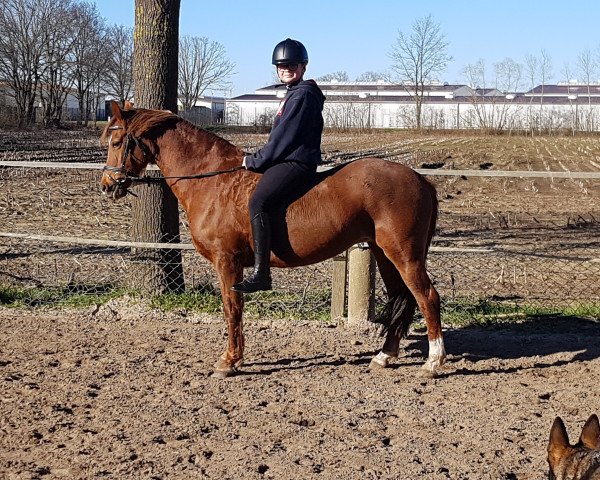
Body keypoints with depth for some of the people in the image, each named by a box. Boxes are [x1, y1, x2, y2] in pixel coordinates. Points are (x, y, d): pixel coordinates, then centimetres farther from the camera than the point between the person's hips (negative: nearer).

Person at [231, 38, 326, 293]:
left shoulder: (303, 95, -11)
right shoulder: (294, 93, 23)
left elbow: (284, 136, -16)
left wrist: (255, 161, -10)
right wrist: (258, 159, 18)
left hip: (296, 163, -12)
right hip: (288, 161, 12)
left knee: (258, 202, -28)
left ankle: (261, 274, -34)